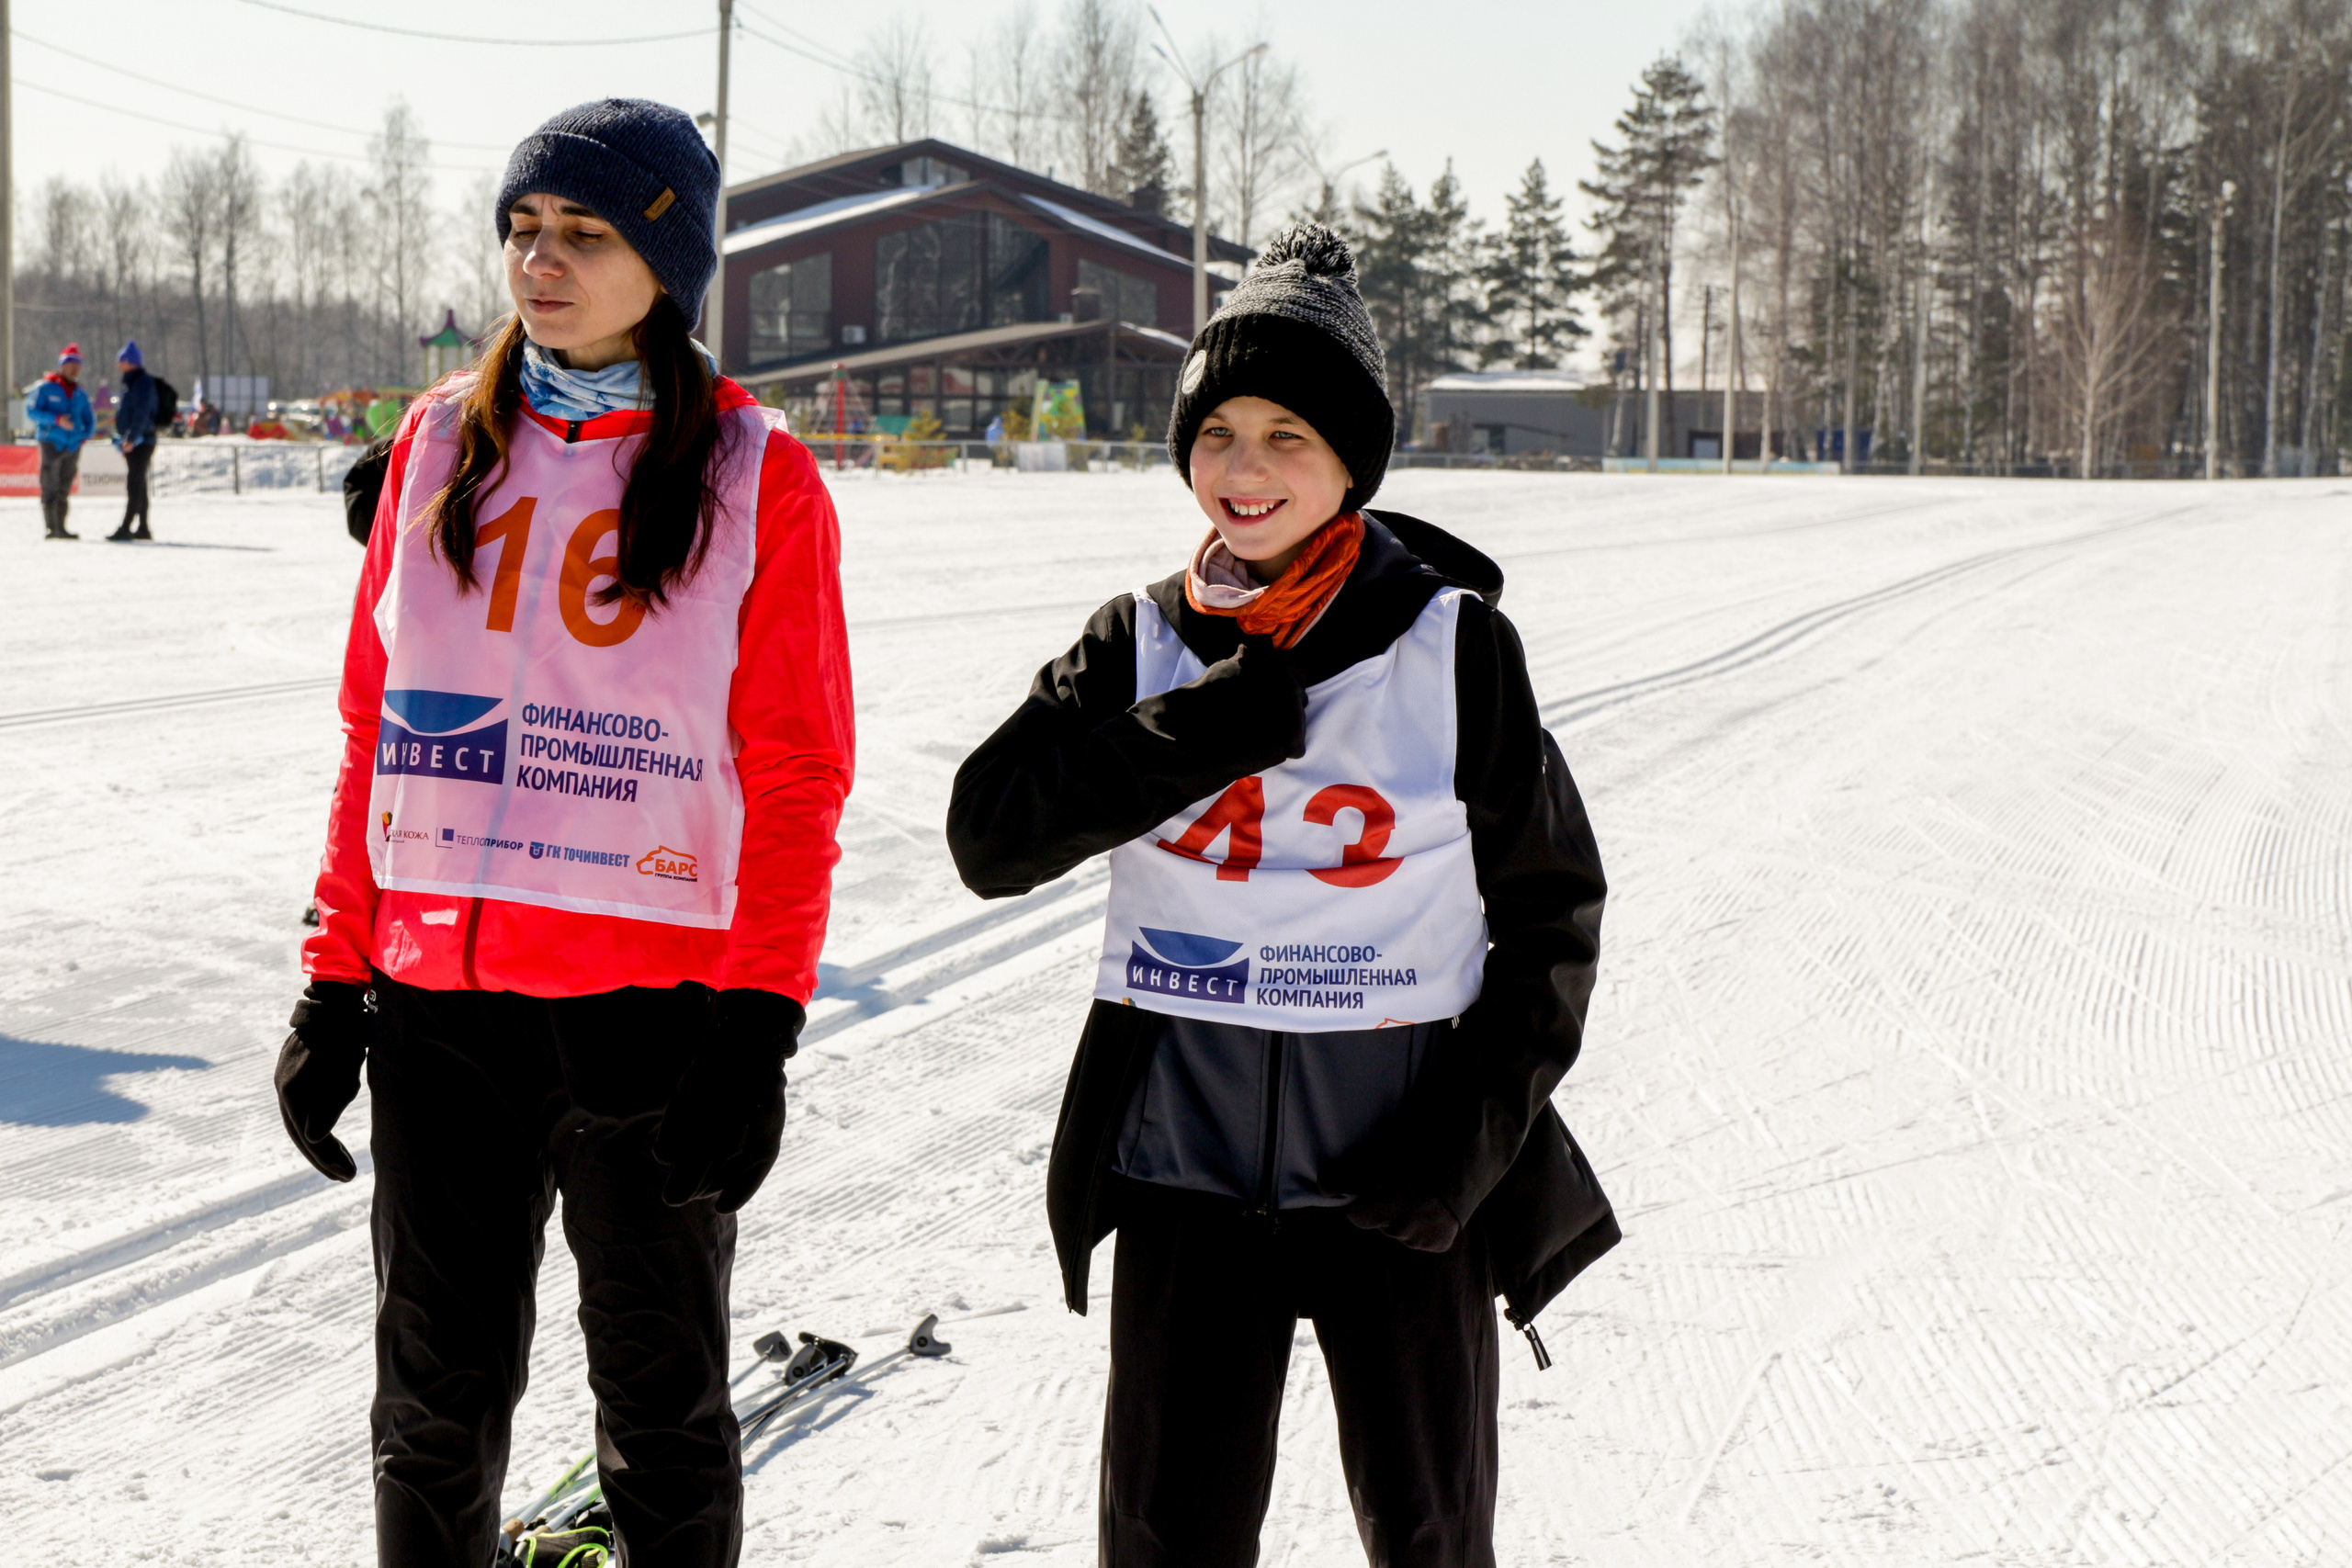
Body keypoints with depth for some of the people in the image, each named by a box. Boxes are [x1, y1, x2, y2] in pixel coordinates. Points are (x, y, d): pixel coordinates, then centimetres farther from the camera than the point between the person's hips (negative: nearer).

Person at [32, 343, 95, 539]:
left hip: (73, 447, 5)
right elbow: (32, 412, -7)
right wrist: (57, 420, -20)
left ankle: (61, 528, 10)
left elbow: (90, 420, 22)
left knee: (64, 489, 7)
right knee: (50, 488, -8)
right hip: (51, 443, -5)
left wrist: (85, 435, 2)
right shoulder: (46, 388, 0)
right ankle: (51, 528, -11)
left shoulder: (80, 394, 15)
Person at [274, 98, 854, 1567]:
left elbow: (795, 776, -5)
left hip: (655, 1009, -3)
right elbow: (377, 727, 10)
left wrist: (759, 1029, -11)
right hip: (439, 1005, 3)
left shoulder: (754, 474, -4)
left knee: (663, 1412, 10)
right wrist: (338, 979, 7)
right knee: (436, 1405, 12)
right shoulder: (443, 441, 7)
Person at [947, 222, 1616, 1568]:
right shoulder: (1145, 642, 3)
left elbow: (1551, 909, 1)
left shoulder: (1454, 643, -4)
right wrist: (1196, 734, -19)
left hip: (1401, 1166, -2)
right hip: (1188, 1152, 2)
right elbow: (990, 836, -8)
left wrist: (1474, 1128, -9)